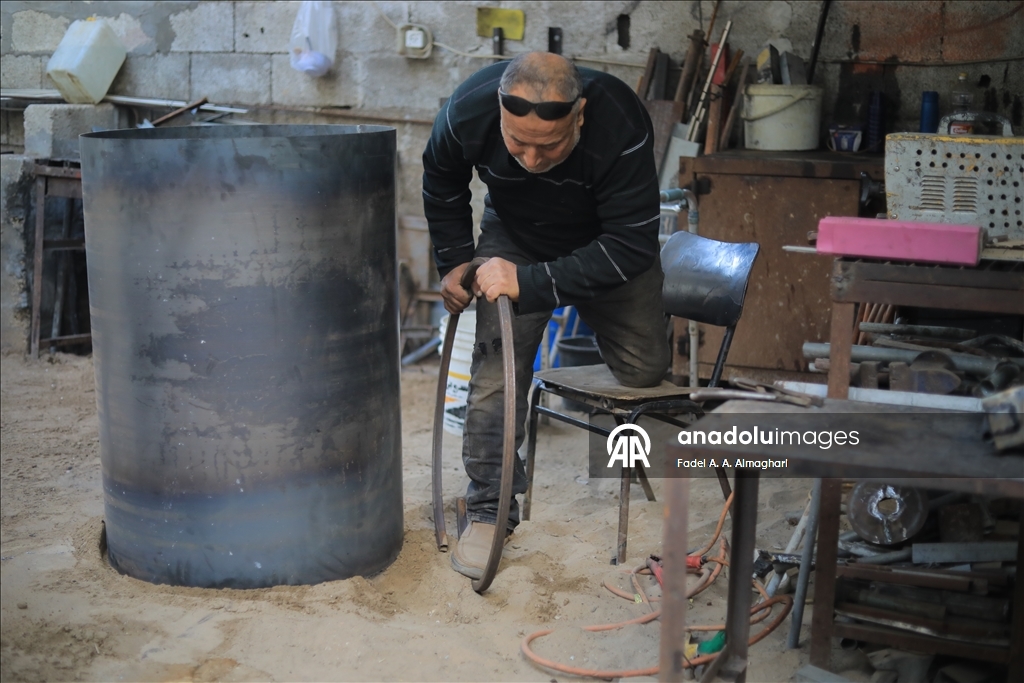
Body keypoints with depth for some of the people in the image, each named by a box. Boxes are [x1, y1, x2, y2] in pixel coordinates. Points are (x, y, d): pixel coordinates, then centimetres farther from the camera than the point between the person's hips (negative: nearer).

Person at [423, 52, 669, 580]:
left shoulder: (622, 126, -40)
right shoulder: (468, 110, -30)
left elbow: (631, 245, -36)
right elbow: (442, 181, -5)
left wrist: (531, 283, -42)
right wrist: (454, 262, -6)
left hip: (603, 243, 0)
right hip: (514, 235, 1)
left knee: (645, 369, -1)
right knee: (498, 367, -14)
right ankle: (489, 508, 1)